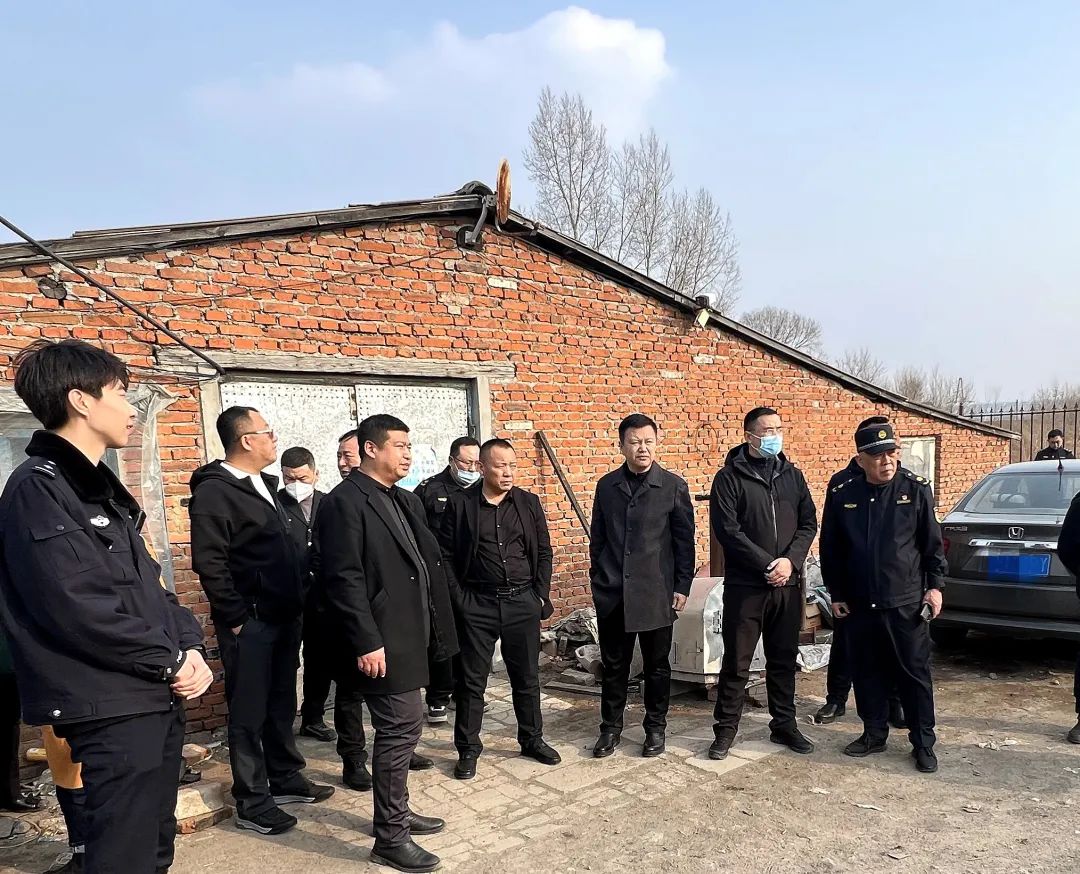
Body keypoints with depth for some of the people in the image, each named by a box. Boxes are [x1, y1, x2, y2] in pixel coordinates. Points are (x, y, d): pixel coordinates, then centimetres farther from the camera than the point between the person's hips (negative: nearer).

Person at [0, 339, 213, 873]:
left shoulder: (99, 487, 15)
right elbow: (79, 608, -23)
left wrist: (190, 646, -2)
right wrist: (172, 660, -13)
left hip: (158, 698, 9)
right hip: (112, 707, -9)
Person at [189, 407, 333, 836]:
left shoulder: (264, 486, 14)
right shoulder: (214, 492, -14)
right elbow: (209, 563, -19)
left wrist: (298, 602, 13)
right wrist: (236, 618, -18)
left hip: (283, 616, 8)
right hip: (249, 622, -8)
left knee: (282, 704, 18)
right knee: (249, 712, 3)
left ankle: (285, 778, 32)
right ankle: (251, 802, 16)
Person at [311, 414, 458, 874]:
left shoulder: (405, 501, 13)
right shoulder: (345, 501, -14)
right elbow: (344, 579, -20)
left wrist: (431, 627, 13)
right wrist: (366, 642, -22)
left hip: (406, 636, 9)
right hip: (380, 642, -9)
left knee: (402, 726, 18)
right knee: (400, 727, -3)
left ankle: (396, 811, 34)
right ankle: (390, 837, 12)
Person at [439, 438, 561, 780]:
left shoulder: (528, 503, 3)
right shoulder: (460, 505, -4)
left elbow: (544, 553, 8)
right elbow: (446, 556, -2)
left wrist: (540, 595, 1)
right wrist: (459, 599, -6)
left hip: (523, 603, 2)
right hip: (477, 606, -2)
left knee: (527, 677, 14)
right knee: (472, 680, 7)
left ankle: (532, 739, 31)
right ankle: (468, 749, 21)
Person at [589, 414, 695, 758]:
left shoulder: (673, 486, -3)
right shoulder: (606, 485, 4)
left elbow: (684, 541, -1)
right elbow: (597, 538, 10)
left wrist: (683, 586, -4)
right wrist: (598, 580, 8)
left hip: (656, 593, -2)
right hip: (612, 593, 2)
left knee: (657, 665, 11)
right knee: (614, 665, 11)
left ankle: (655, 727, 27)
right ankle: (611, 727, 25)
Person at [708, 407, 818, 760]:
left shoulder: (792, 475, 9)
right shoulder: (729, 477, -6)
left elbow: (808, 523, 5)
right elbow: (728, 530, -13)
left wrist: (790, 561, -11)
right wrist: (767, 564, -17)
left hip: (788, 585, 4)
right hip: (745, 586, -4)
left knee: (784, 660, 14)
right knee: (736, 663, 4)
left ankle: (784, 725, 28)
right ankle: (725, 729, 16)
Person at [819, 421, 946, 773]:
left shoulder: (916, 489, -5)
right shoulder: (842, 494, 0)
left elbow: (933, 543, 2)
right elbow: (830, 549, 7)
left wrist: (935, 586, -2)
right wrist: (836, 594, 8)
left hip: (907, 603, -2)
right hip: (860, 605, 2)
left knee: (915, 673, 5)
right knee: (868, 673, 12)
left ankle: (923, 743, 19)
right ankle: (874, 734, 28)